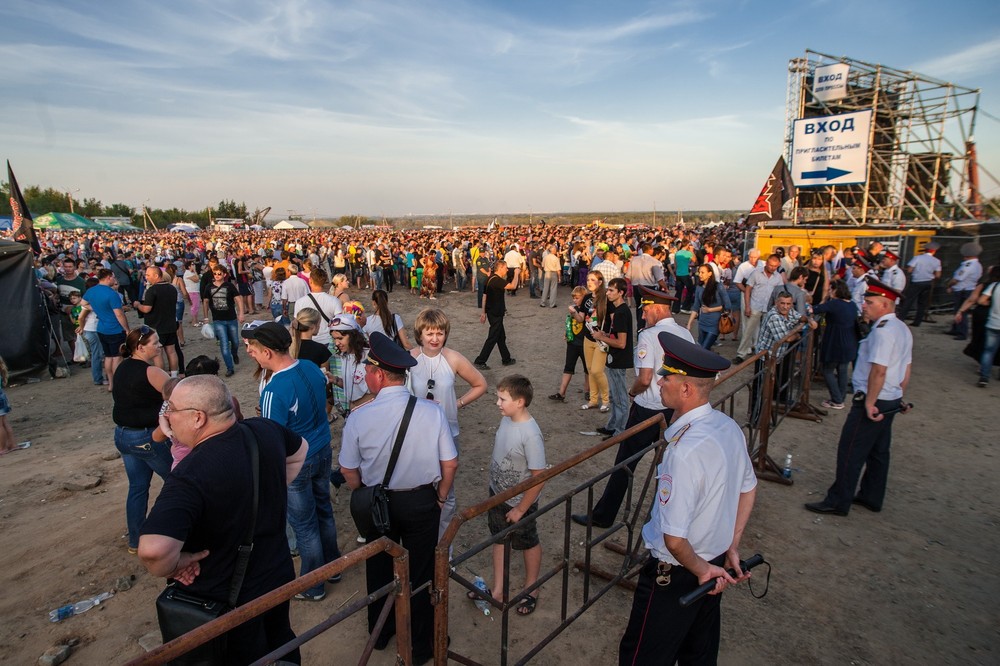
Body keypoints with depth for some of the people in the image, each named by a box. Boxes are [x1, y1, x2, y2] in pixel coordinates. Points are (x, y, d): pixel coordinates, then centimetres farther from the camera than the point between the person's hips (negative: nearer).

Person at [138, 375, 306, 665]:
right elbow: (299, 451, 8)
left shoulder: (190, 475, -34)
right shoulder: (265, 431, -14)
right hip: (279, 575, 5)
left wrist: (171, 567, -24)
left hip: (230, 601, -5)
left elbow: (153, 549, -46)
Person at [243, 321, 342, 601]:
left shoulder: (274, 391, -28)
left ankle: (312, 587, 30)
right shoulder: (312, 368, -6)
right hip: (323, 451, 7)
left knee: (304, 526, 11)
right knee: (324, 511, 24)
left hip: (296, 464, -7)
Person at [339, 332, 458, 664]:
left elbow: (349, 471, -7)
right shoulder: (432, 412, -20)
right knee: (420, 573, 19)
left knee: (379, 569, 25)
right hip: (422, 502, 0)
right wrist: (440, 498, 5)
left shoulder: (358, 418, -20)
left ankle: (380, 633, 50)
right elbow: (450, 465, -13)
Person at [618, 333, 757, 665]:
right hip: (715, 564, 8)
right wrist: (732, 547, 12)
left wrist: (701, 570, -11)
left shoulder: (684, 451, -34)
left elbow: (674, 539, -30)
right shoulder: (729, 427, -7)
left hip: (675, 575, -8)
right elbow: (748, 488, 9)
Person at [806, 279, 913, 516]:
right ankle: (871, 497, 33)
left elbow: (879, 371, -26)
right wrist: (897, 396, 21)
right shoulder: (902, 329, 12)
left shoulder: (883, 330, -20)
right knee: (878, 451, 19)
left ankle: (838, 502, 7)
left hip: (873, 402, -10)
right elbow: (905, 372, 17)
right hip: (891, 401, 10)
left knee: (851, 452, -2)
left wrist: (869, 402, -21)